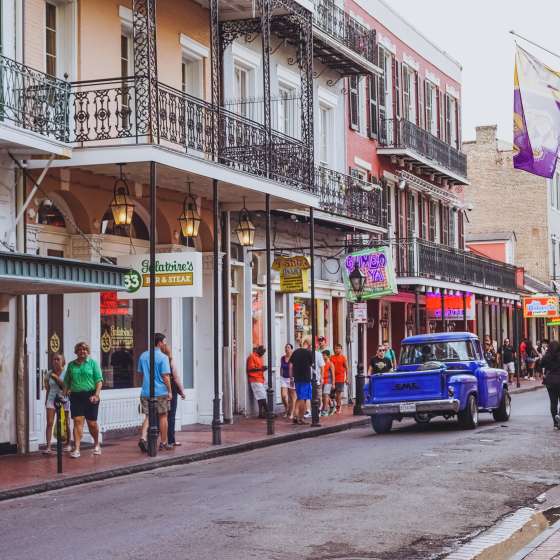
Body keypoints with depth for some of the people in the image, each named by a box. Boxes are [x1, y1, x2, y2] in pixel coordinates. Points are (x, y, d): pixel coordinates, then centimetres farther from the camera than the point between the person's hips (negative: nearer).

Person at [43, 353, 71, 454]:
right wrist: (46, 400, 15)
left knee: (66, 423, 8)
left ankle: (68, 444, 26)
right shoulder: (50, 374, 7)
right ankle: (48, 447, -15)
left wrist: (56, 378, -18)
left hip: (63, 400, -2)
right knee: (49, 423, -11)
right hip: (52, 399, 2)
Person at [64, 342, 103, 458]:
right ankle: (76, 449, -10)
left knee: (92, 423, 5)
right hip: (76, 396, 2)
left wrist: (97, 394, -12)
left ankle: (96, 444, 30)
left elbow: (99, 380, -1)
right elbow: (67, 381, 16)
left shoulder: (92, 363, 4)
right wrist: (66, 391, -2)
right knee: (78, 422, -8)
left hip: (90, 395, -1)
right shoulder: (71, 365, 12)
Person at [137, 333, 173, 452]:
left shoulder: (143, 356, 8)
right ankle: (163, 443, 14)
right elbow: (165, 376, -14)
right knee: (163, 416, 8)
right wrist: (169, 391, -8)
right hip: (160, 392, -5)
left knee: (148, 417, 9)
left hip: (145, 392, 5)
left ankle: (143, 438, -12)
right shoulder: (163, 357, -11)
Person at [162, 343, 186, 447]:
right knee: (171, 416, 4)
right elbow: (176, 378, -8)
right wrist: (182, 391, 2)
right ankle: (170, 440, 6)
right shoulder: (171, 362, -10)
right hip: (171, 390, -3)